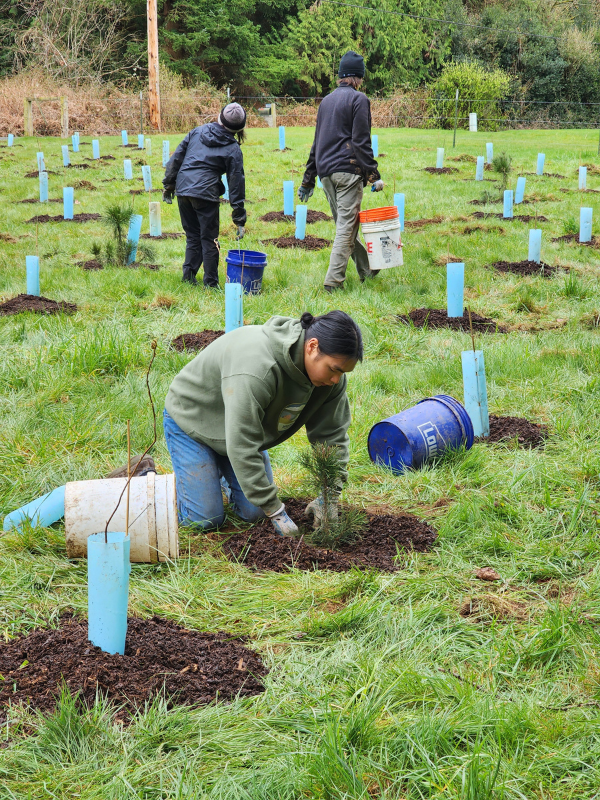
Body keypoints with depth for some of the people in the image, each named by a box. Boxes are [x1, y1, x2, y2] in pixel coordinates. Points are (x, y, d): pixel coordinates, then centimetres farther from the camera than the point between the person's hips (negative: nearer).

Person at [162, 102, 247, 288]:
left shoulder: (197, 132, 11)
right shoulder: (233, 150, 0)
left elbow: (176, 158, 11)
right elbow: (236, 184, 0)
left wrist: (168, 185, 18)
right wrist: (239, 219, 3)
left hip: (183, 190, 4)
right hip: (206, 194, -4)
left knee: (192, 236, 18)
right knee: (209, 239, 4)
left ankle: (189, 274, 15)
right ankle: (210, 282, 7)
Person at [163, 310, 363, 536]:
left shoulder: (329, 365, -19)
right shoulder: (256, 367, -43)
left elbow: (332, 436, -8)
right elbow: (241, 447, -39)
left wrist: (330, 498, -15)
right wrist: (275, 511, -35)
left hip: (243, 428, 7)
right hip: (191, 422, -7)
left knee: (254, 513, -4)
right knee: (206, 519, -12)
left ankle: (224, 474, 24)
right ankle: (176, 481, 17)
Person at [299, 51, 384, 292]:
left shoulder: (326, 100, 18)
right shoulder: (359, 99, -4)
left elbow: (317, 141, 22)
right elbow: (361, 141, -12)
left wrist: (308, 179, 25)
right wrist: (373, 175, -12)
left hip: (326, 172, 7)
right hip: (348, 170, -7)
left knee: (344, 223, 14)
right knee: (347, 225, -5)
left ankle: (366, 268, 26)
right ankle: (334, 280, -10)